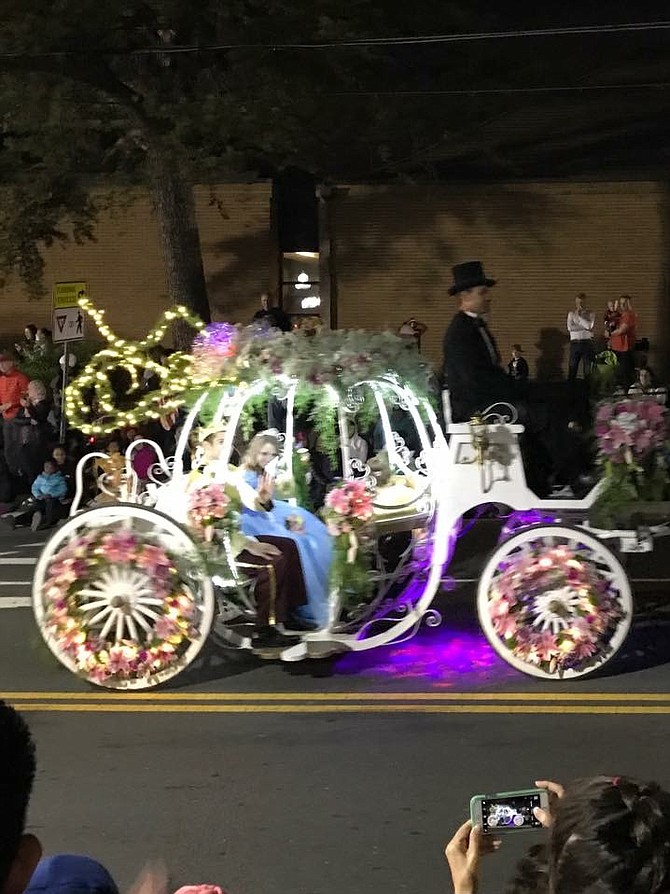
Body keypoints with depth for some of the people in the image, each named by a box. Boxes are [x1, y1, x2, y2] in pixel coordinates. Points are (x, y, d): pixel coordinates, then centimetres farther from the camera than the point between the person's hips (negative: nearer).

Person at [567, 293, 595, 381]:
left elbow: (590, 326, -12)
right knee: (572, 368, 1)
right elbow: (570, 327, -6)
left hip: (587, 343, -1)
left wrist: (580, 316, -8)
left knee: (587, 370, 1)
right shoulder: (571, 313, 9)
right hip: (575, 343, 1)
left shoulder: (591, 314, 6)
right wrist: (584, 327, -8)